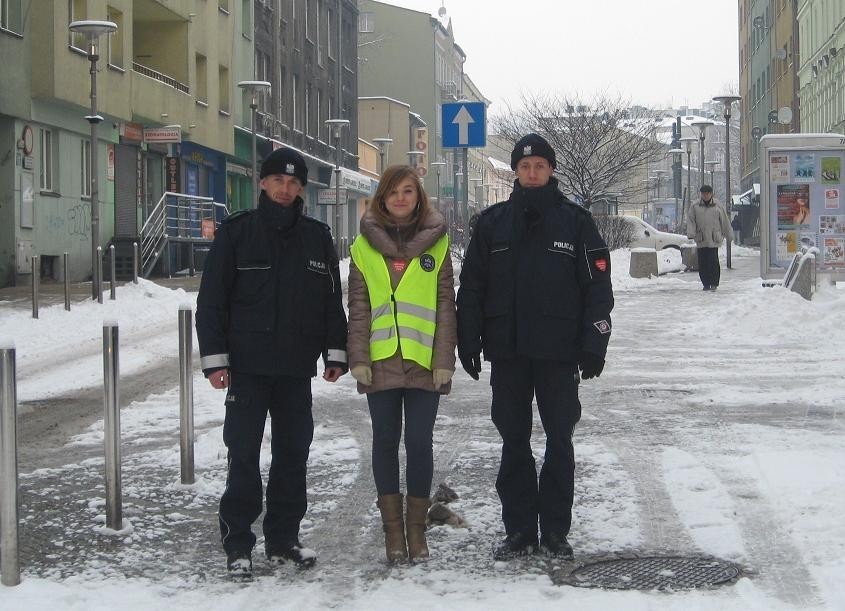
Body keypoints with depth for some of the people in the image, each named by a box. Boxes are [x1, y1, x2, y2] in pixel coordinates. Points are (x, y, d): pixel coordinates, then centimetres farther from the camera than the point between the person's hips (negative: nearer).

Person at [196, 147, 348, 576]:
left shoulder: (317, 237, 9)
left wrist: (335, 353, 7)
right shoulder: (237, 232, -1)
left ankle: (283, 539, 18)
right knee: (243, 454, -1)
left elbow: (333, 299, 13)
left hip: (297, 368, 3)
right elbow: (212, 299, -3)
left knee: (293, 454, 8)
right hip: (248, 365, -3)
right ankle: (238, 544, 6)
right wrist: (214, 358, -9)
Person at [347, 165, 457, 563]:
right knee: (385, 441, 6)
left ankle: (417, 527, 13)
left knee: (419, 442, 1)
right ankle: (393, 528, 14)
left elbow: (445, 305, 3)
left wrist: (444, 361, -4)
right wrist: (359, 359, -4)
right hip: (381, 362, 1)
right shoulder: (365, 245, 5)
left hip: (424, 362, -1)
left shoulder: (436, 242, 4)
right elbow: (358, 308, 4)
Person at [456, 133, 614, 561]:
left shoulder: (575, 221, 1)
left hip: (558, 352, -2)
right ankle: (518, 529, 14)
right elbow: (471, 286, 8)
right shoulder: (493, 222, 7)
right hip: (507, 352, 2)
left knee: (559, 441, 4)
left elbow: (598, 287, 0)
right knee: (514, 442, 6)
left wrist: (593, 346, -7)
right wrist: (468, 342, 1)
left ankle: (555, 530, 13)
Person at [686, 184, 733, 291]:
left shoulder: (717, 206, 8)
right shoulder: (695, 207, 8)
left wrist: (729, 235, 14)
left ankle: (714, 283, 1)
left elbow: (725, 222, 13)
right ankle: (706, 284, 11)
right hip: (701, 240, 1)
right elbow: (690, 221, 4)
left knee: (713, 262, -8)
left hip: (714, 240, -1)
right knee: (702, 263, 1)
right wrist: (691, 233, -11)